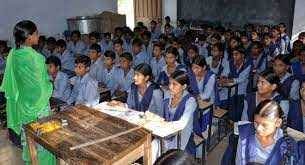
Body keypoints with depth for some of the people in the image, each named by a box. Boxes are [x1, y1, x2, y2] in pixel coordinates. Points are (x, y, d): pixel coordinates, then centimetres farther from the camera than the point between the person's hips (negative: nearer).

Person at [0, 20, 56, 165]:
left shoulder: (13, 54, -2)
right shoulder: (34, 57, -24)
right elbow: (41, 84, -18)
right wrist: (50, 84, 1)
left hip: (21, 103, 7)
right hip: (37, 103, -7)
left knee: (26, 137, 20)